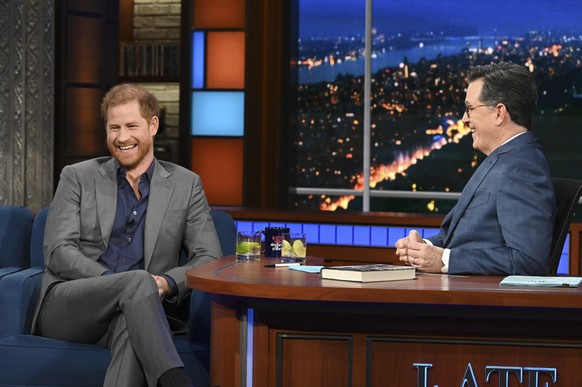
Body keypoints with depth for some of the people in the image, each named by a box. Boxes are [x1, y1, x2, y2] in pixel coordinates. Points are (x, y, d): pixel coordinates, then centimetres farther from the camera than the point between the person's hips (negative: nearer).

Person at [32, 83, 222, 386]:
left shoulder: (185, 185, 13)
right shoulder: (77, 177, 11)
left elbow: (209, 258, 7)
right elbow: (57, 252, 0)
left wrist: (167, 283, -15)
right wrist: (109, 279, -18)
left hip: (134, 309, 1)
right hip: (64, 307, 0)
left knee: (132, 327, -39)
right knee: (137, 281, -34)